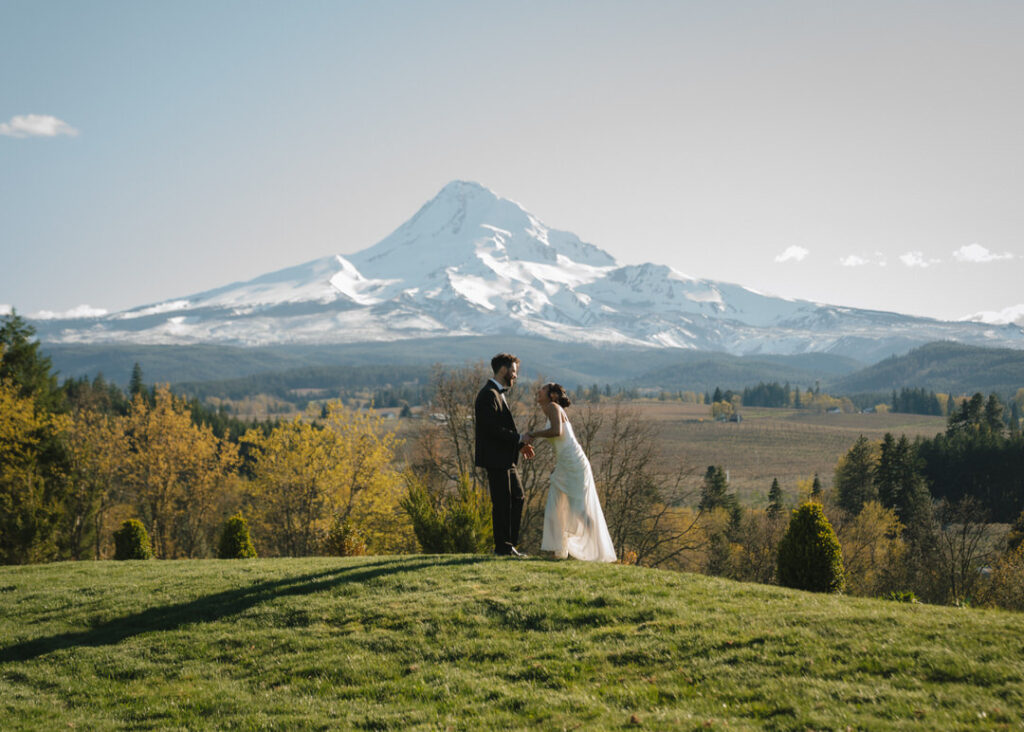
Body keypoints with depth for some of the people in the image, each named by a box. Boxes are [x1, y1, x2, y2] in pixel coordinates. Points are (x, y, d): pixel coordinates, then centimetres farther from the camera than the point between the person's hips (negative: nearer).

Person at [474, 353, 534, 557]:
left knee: (517, 497, 14)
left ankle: (510, 543, 20)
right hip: (495, 458, -11)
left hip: (505, 458, 11)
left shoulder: (499, 394, 18)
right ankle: (502, 546, 3)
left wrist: (520, 445, 9)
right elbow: (493, 428, -23)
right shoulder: (488, 395, -15)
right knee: (502, 502, -4)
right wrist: (519, 439, -16)